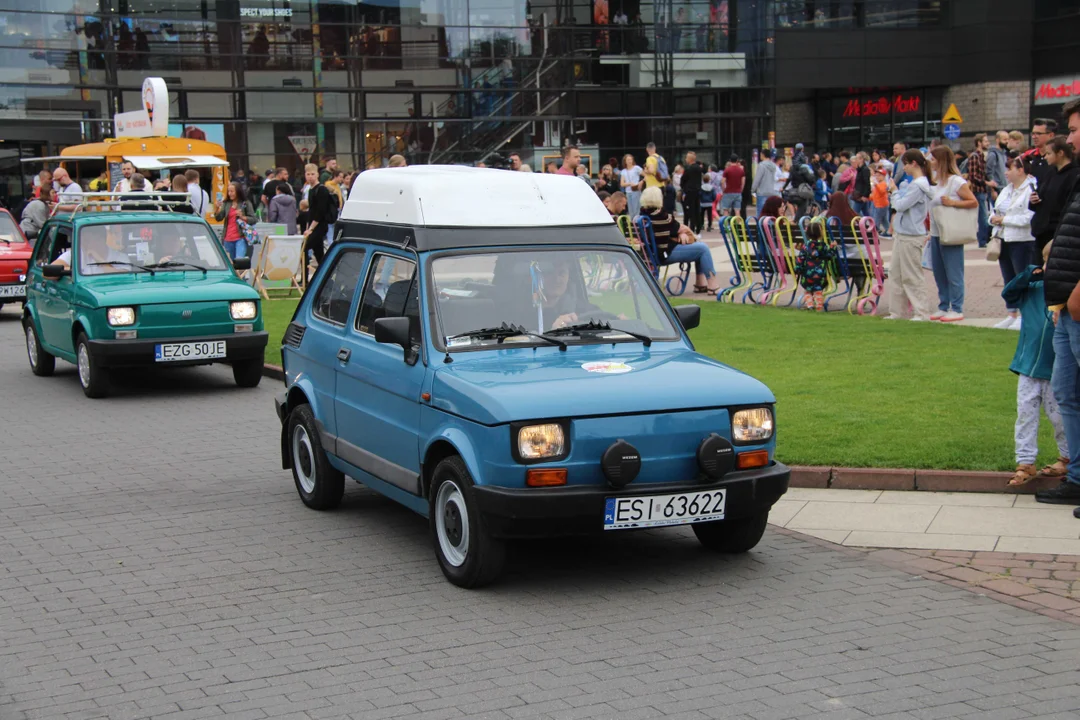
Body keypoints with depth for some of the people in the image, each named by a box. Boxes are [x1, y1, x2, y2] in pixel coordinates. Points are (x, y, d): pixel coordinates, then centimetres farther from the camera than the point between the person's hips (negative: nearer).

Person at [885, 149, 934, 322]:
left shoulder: (918, 185, -16)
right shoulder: (912, 183, 13)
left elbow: (900, 205, -20)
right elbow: (899, 205, 17)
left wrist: (894, 191, -4)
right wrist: (893, 194, 3)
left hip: (911, 236, -10)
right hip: (901, 234, 10)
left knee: (912, 275, -5)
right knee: (895, 273, 14)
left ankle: (922, 312, -1)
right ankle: (896, 311, 20)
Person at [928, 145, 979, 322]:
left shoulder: (956, 181, -10)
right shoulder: (936, 180, 13)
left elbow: (974, 202, -11)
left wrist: (952, 203, -20)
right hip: (935, 233, 8)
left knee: (953, 273, -3)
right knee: (939, 273, 11)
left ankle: (957, 309, 2)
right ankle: (943, 307, 19)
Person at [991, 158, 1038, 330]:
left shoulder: (1031, 190, -14)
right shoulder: (1006, 190, 15)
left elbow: (1029, 218, -23)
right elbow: (996, 210, 22)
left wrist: (1004, 219, -17)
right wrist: (994, 218, -2)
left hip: (1022, 241, -9)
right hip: (1004, 240, 9)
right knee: (1008, 279, 13)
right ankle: (1012, 315, 22)